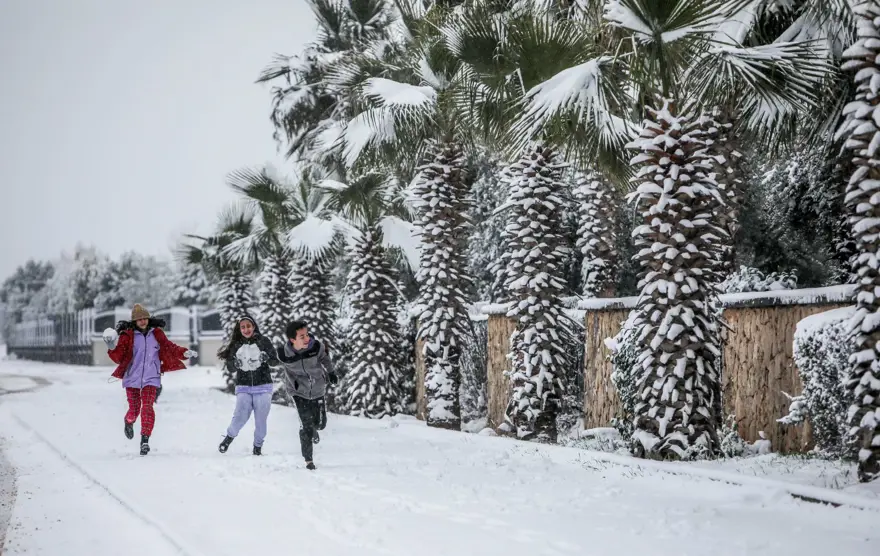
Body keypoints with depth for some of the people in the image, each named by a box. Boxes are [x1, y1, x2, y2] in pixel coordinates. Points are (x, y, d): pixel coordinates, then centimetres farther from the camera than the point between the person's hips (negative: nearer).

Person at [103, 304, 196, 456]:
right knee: (134, 409, 5)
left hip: (151, 378, 1)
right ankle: (129, 422, 41)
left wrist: (184, 353, 2)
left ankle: (145, 440, -10)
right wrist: (112, 348, -24)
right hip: (132, 378, -1)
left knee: (147, 407, -13)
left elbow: (169, 347, 15)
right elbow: (118, 358, -6)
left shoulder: (156, 333, 4)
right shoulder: (127, 335, -4)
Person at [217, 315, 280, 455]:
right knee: (240, 416, -14)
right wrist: (234, 363, -14)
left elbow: (276, 362, -1)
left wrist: (267, 358, -22)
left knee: (261, 420, 0)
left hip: (263, 387, -1)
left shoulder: (263, 341, -1)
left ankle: (258, 447, 19)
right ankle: (229, 436, 12)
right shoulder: (236, 345, 5)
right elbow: (229, 366, 9)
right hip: (243, 387, 1)